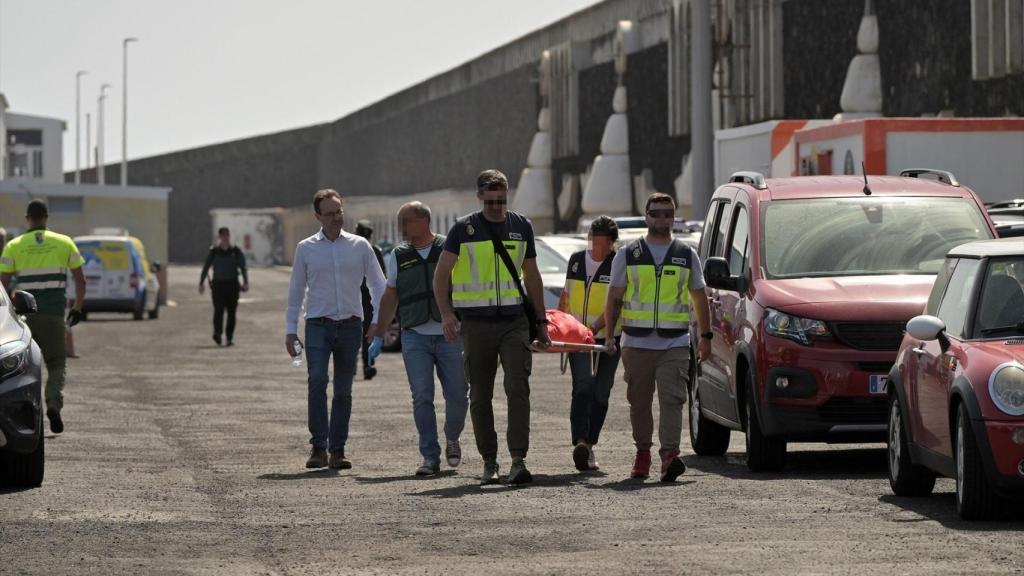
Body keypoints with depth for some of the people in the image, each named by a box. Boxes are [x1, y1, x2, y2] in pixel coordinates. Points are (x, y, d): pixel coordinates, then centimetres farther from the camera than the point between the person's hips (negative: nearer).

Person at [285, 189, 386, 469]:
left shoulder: (360, 246, 6)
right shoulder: (306, 249, 5)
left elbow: (378, 284, 8)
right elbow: (296, 291, 10)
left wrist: (378, 320, -3)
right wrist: (290, 330, 6)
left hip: (350, 325, 1)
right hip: (318, 325, -1)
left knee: (343, 390, 3)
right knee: (317, 380, -19)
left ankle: (337, 449, 10)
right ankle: (318, 446, -16)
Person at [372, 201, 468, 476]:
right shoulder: (398, 256, 10)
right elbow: (390, 298, 16)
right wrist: (378, 336, 13)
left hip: (450, 336, -2)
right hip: (415, 337, 2)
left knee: (457, 396, 1)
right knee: (422, 398, -6)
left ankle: (452, 439, 29)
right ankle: (430, 457, -3)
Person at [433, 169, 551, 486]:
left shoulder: (521, 226, 9)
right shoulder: (464, 228, 0)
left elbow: (532, 276, 17)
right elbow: (441, 274, -1)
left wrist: (540, 321, 16)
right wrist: (446, 313, -14)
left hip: (514, 321, 1)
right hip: (476, 323, -1)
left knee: (518, 389, -12)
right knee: (480, 396, 5)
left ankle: (518, 461, -17)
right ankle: (489, 463, 14)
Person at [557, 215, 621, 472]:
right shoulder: (577, 260, 9)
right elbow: (566, 295, 21)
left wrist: (595, 327, -26)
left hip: (607, 338, -1)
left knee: (600, 394, 5)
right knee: (583, 388, -15)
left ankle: (588, 444, 16)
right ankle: (581, 443, -28)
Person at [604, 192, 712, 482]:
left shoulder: (687, 255, 11)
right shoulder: (628, 254, 9)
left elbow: (699, 297, 15)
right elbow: (614, 297, 10)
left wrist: (705, 336, 10)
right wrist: (609, 334, 3)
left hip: (675, 343, -1)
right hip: (636, 343, 1)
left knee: (671, 399, -14)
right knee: (639, 402, 6)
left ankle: (670, 455, -23)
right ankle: (642, 453, 20)